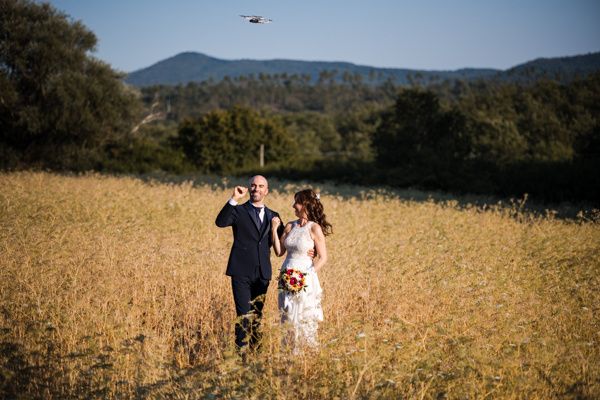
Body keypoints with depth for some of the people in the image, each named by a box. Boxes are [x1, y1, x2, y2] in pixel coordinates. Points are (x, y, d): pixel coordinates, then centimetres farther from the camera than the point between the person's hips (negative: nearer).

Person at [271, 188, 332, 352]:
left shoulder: (314, 228, -10)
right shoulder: (290, 226, 7)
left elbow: (323, 257, -10)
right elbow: (279, 251, 5)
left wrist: (307, 275, -17)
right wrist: (274, 229, -2)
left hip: (305, 281, -6)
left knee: (304, 318, 0)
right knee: (288, 317, 10)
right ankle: (291, 349, 19)